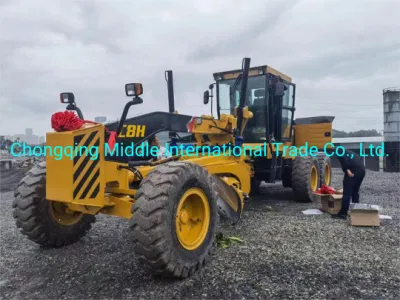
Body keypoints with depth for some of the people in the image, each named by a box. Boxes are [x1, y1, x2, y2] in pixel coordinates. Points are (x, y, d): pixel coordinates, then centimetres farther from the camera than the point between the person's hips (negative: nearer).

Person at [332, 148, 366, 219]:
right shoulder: (349, 152, 34)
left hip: (353, 171, -8)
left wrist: (347, 170, -17)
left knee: (347, 193, -3)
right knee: (355, 192, 19)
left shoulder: (338, 152, 12)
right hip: (362, 170, 8)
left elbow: (343, 159, -12)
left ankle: (343, 213, 1)